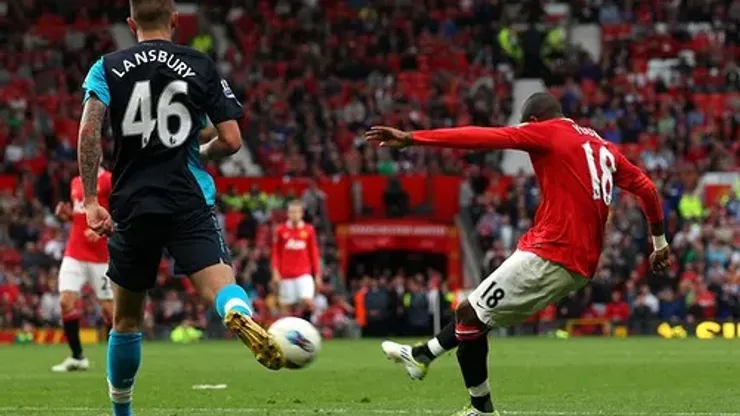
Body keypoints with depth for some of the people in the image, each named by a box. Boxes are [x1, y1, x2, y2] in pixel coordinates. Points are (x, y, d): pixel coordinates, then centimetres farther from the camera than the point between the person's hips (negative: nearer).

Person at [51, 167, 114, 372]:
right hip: (74, 253, 6)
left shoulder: (109, 181, -7)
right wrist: (67, 214, 7)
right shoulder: (75, 183, 15)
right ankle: (77, 357, -1)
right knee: (66, 301, -8)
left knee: (108, 307, -2)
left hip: (100, 257, -6)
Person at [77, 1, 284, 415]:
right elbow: (231, 141, 4)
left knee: (127, 317, 16)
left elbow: (89, 130, -9)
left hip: (132, 204, 2)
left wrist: (91, 201, -8)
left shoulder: (108, 68, 7)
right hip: (190, 201, -1)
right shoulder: (202, 66, 7)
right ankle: (242, 316, -54)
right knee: (219, 283, -18)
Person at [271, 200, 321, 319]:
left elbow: (314, 253, 7)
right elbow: (276, 253, 5)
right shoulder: (280, 230, 2)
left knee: (308, 302, -19)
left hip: (304, 274, -1)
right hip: (286, 276, 1)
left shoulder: (309, 230, 4)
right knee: (287, 306, 2)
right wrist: (276, 272, -4)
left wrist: (317, 274, 5)